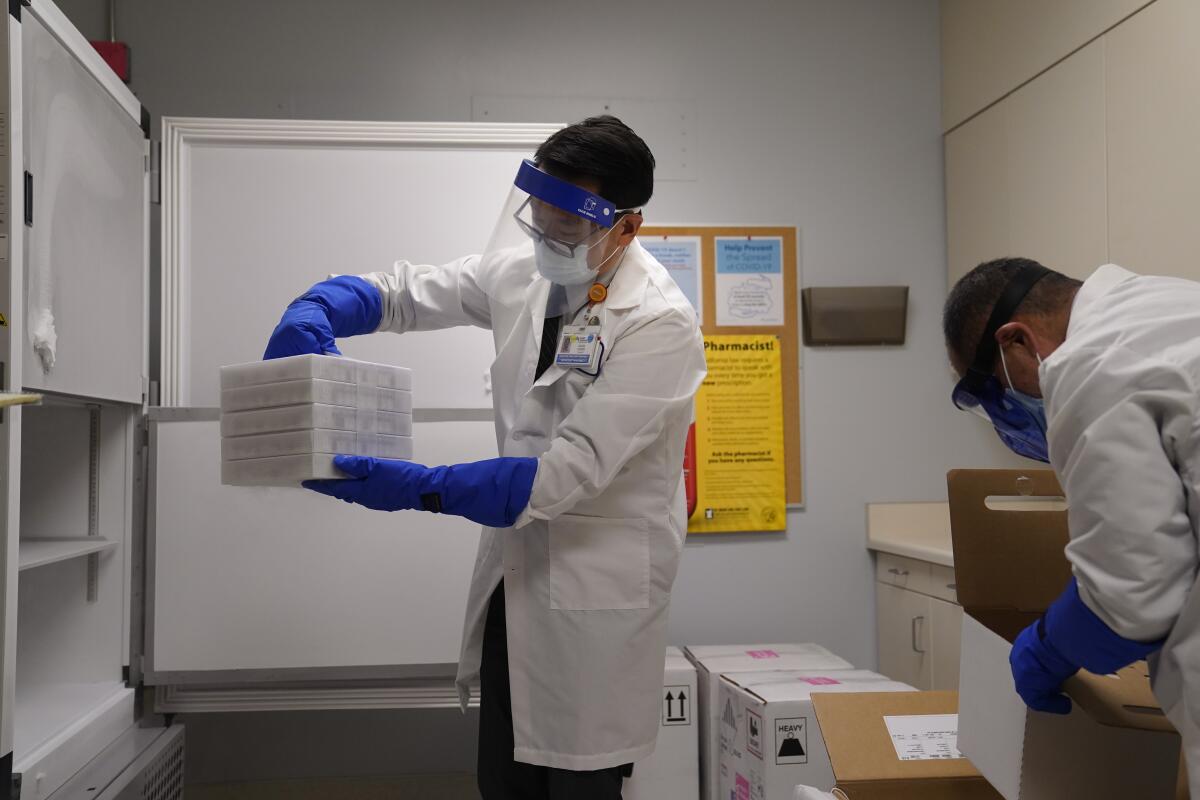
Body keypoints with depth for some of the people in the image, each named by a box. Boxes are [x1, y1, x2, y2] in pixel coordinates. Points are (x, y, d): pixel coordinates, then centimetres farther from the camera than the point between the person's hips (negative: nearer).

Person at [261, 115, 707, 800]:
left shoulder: (660, 324, -21)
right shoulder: (523, 269, 0)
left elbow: (572, 469, -26)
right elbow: (403, 292, 8)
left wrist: (420, 489, -30)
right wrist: (314, 312, -12)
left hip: (597, 590, -6)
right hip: (514, 568, 6)